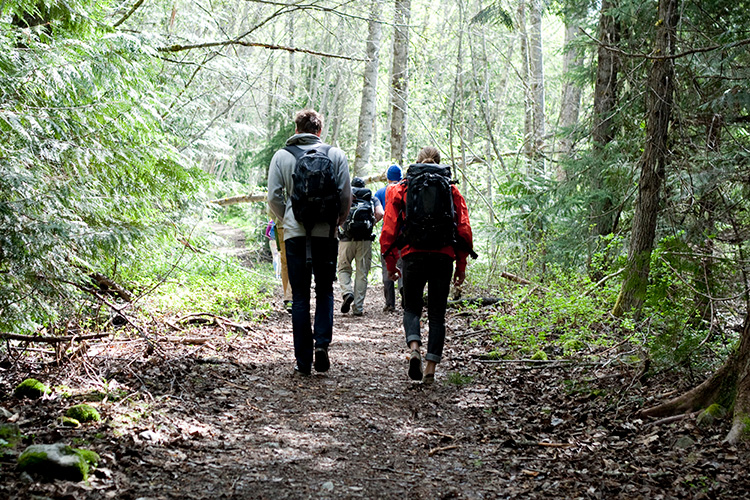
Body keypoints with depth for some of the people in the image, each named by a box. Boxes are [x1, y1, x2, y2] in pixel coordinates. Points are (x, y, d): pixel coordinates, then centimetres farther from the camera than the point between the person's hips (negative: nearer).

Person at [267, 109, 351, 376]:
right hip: (326, 234, 0)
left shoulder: (282, 156, 3)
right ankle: (322, 343, -5)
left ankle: (304, 360, 4)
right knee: (325, 291, 15)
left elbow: (274, 197, 0)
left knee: (300, 297, 5)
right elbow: (346, 196, 1)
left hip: (295, 234, 0)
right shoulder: (336, 155, 3)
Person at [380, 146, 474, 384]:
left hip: (413, 255, 0)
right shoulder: (452, 190, 9)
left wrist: (390, 263, 12)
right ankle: (430, 369, 2)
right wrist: (461, 266, 11)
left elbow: (389, 228, 5)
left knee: (412, 307, 13)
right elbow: (464, 229, 6)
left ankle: (414, 348, -15)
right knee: (437, 313, 7)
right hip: (443, 257, 1)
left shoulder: (400, 189, 8)